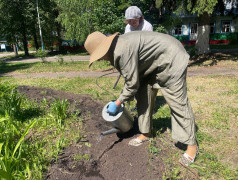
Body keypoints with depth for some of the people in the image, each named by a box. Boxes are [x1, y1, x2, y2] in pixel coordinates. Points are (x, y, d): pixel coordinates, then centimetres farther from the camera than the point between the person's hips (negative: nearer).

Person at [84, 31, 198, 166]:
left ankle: (192, 145, 8)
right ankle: (146, 133, 25)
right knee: (144, 97, 9)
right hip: (154, 64, 10)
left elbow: (132, 83, -24)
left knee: (178, 103, -7)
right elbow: (131, 75, 14)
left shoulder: (123, 50, -29)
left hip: (170, 61, -10)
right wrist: (124, 97, 21)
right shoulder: (116, 49, 2)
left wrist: (117, 103, -11)